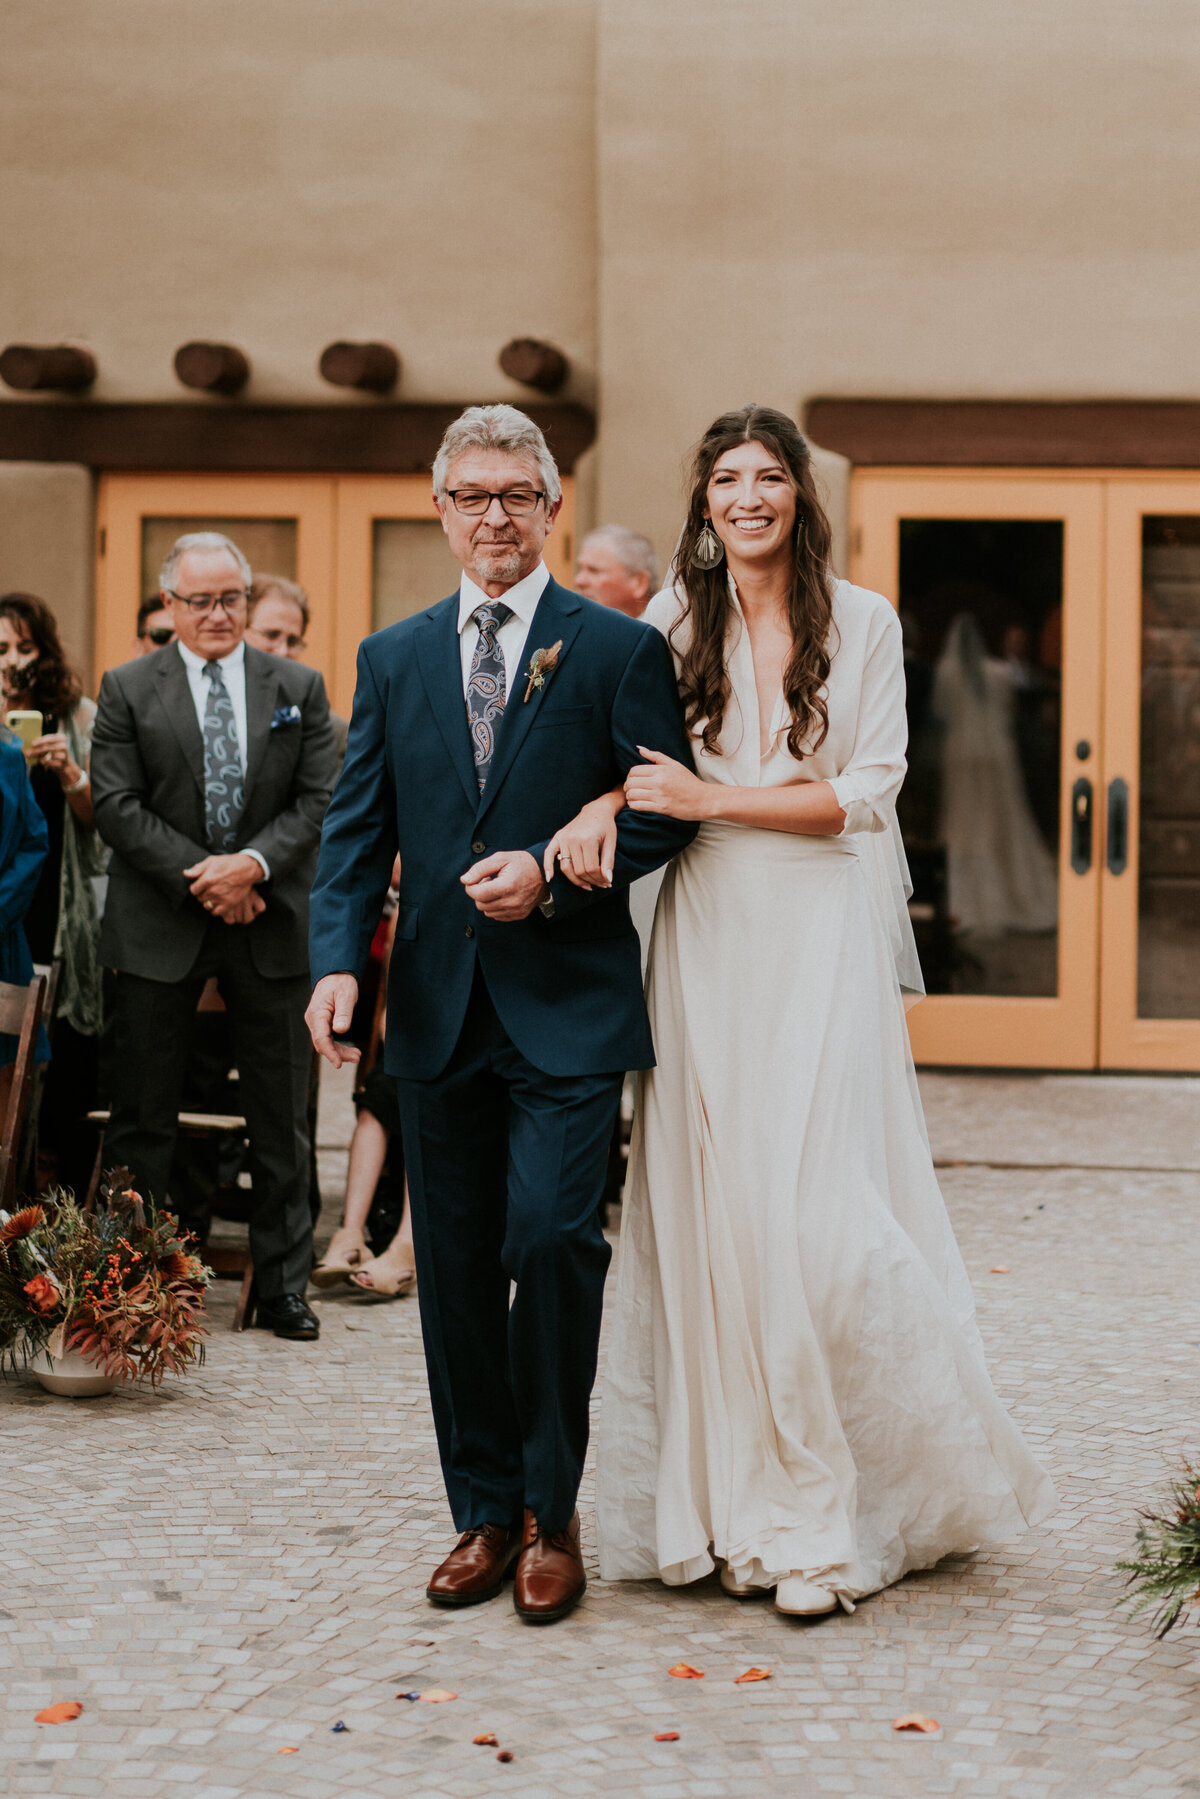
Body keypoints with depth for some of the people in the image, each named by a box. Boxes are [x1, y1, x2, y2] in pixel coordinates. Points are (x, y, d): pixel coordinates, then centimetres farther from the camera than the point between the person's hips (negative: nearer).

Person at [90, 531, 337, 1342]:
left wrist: (254, 863, -14)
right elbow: (117, 804, -4)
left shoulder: (300, 688, 8)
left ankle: (284, 1286, 15)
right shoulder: (127, 689, 3)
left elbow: (319, 799, 2)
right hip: (159, 930, -1)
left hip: (272, 922, 1)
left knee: (281, 1121, 5)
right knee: (143, 1115, 4)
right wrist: (198, 879, -13)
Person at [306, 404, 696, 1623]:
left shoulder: (619, 650, 2)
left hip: (567, 1010, -4)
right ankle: (485, 1513, 19)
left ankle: (550, 1513, 2)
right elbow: (357, 828, 8)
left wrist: (555, 876, -15)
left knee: (551, 1236, -14)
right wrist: (337, 959, -7)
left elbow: (665, 813, -1)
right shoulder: (392, 659, 12)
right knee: (455, 1272, 8)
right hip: (439, 1009, 4)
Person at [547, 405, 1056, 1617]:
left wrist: (714, 800, -10)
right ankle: (744, 1504, 11)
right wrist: (598, 809, -10)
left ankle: (837, 1516, 3)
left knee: (818, 1209, -9)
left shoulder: (863, 624, 3)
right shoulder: (675, 621, 9)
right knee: (714, 1210, 1)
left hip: (820, 937, -2)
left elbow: (867, 792, -3)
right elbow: (634, 755, 12)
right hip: (706, 937, 2)